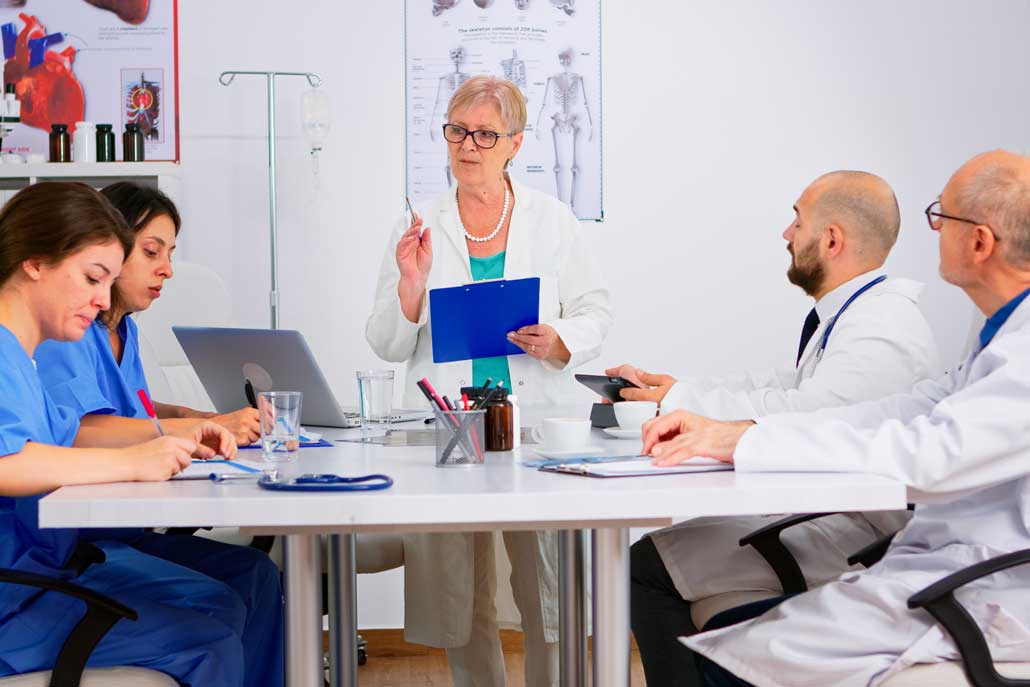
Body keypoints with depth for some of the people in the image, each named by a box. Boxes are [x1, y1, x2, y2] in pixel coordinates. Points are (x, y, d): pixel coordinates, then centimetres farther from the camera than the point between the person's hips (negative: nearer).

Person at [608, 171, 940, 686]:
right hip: (817, 513, 11)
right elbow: (772, 386, 15)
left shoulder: (883, 331, -19)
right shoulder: (843, 317, 16)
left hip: (852, 536, -11)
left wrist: (680, 401, -16)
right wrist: (665, 388, 6)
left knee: (647, 565, -14)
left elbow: (799, 415, -28)